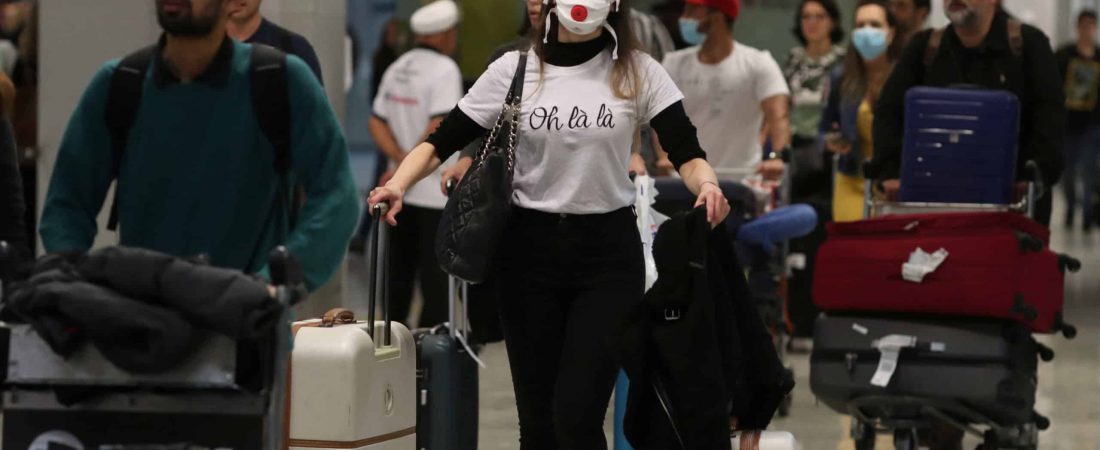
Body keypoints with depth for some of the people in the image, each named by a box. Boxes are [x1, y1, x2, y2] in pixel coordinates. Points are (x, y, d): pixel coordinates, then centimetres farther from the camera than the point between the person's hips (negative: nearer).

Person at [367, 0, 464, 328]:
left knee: (399, 271, 14)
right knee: (435, 276, -3)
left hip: (402, 192, 7)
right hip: (435, 190, -7)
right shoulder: (445, 70, -12)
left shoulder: (397, 69, 11)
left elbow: (377, 122, 8)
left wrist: (401, 160, -3)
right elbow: (439, 128, -21)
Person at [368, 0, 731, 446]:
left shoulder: (639, 73, 1)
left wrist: (707, 184, -28)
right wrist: (398, 185, -19)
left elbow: (686, 153, -5)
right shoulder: (514, 71, 1)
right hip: (530, 250, 1)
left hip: (607, 254, -1)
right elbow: (442, 142, 0)